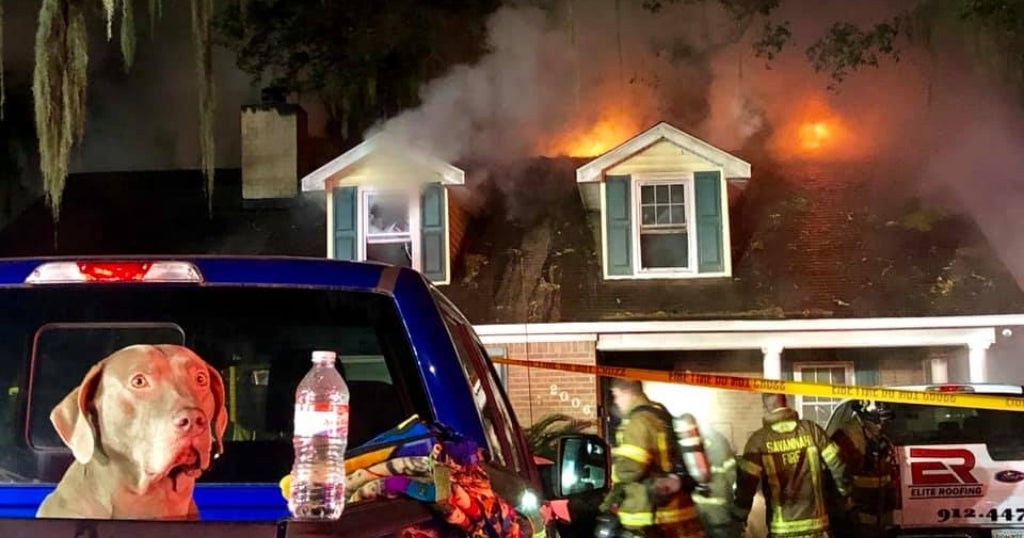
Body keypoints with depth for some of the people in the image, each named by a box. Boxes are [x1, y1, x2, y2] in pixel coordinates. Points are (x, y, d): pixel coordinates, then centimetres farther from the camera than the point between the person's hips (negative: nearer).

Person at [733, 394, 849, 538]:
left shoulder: (759, 440, -6)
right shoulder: (811, 430, 1)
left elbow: (747, 482, -9)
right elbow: (837, 465, 5)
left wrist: (740, 517, -1)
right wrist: (845, 492, 21)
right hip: (816, 523, 2)